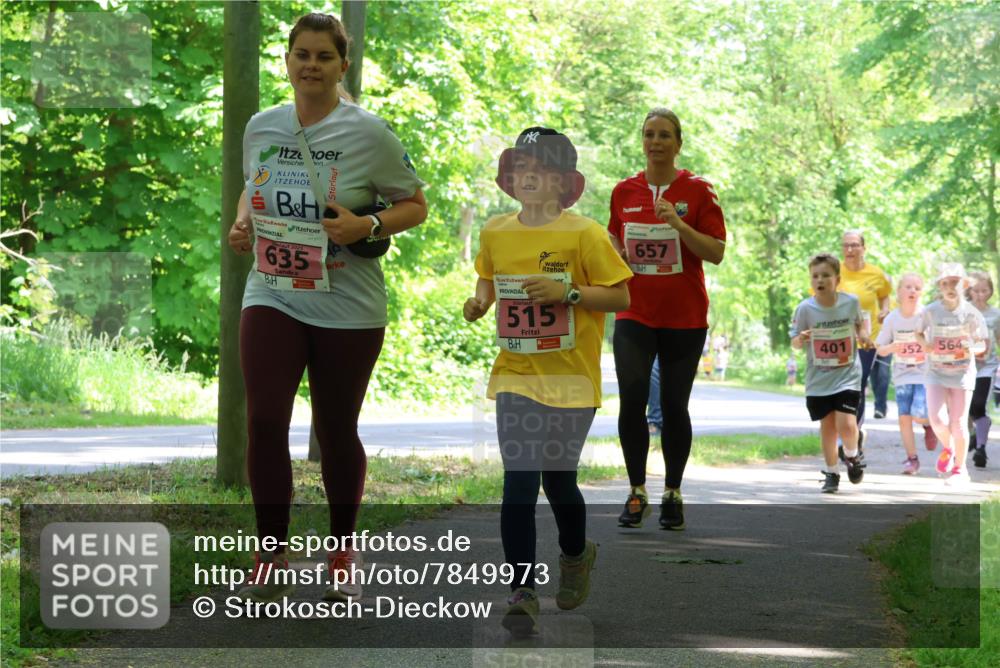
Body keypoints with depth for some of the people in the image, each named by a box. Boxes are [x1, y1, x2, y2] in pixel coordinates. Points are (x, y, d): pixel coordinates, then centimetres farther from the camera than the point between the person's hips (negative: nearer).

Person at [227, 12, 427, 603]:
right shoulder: (261, 128, 5)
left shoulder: (368, 133, -7)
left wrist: (367, 226, -19)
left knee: (337, 432, 7)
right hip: (272, 296, 3)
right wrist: (242, 225, 2)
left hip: (348, 306, -2)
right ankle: (272, 559, 1)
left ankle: (343, 557, 25)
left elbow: (415, 205, -1)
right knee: (264, 421, -11)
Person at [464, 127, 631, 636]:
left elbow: (620, 295, -8)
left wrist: (568, 293, -20)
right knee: (518, 483, -8)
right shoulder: (494, 233, 3)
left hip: (571, 379, -3)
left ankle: (575, 555, 38)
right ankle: (522, 591, -3)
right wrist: (479, 301, 0)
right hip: (515, 375, 3)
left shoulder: (584, 234, -10)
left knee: (558, 479, 6)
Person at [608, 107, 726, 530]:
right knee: (632, 398, -13)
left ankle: (672, 494, 18)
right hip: (635, 314, 2)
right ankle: (636, 492, 0)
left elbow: (717, 253, -9)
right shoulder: (624, 192, 6)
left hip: (684, 317, -2)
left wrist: (679, 224, -20)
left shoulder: (697, 191, -3)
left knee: (674, 406, 3)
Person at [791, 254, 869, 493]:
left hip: (848, 375, -1)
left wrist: (861, 334, -4)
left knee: (846, 425, -14)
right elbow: (795, 343, -2)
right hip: (818, 379, 1)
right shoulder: (805, 308, -10)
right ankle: (831, 473, 24)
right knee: (827, 426, 6)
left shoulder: (851, 302, -7)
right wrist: (801, 339, -24)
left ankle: (852, 455, 18)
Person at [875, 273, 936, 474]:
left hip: (925, 373, -2)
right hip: (902, 374, 2)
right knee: (904, 417, -3)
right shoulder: (892, 319, -2)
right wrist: (891, 348, -17)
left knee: (919, 415, -15)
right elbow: (880, 349, 3)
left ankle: (929, 424, 21)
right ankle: (912, 458, 11)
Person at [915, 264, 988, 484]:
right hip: (936, 373, 1)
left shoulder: (971, 313, -8)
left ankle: (960, 468, 20)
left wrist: (972, 349, -18)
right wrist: (925, 344, -12)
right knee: (935, 417, -14)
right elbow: (919, 333, 8)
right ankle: (947, 448, 20)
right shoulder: (931, 311, -7)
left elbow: (982, 343, 2)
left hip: (962, 373, -1)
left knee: (957, 423, 0)